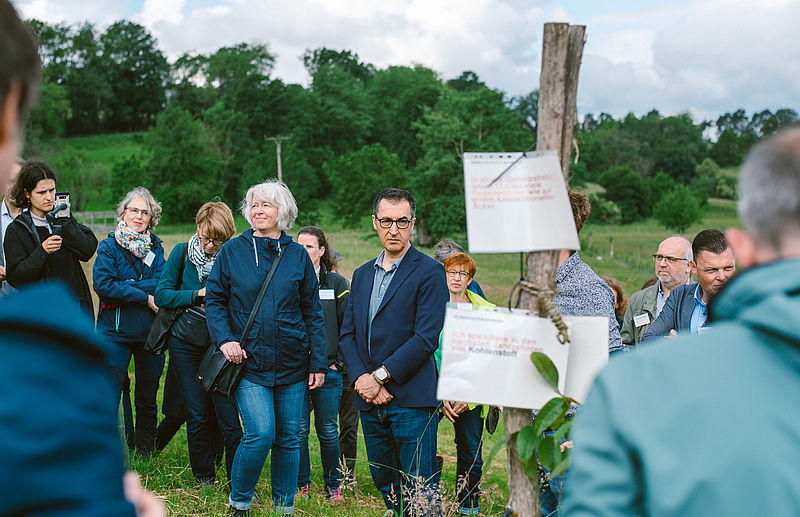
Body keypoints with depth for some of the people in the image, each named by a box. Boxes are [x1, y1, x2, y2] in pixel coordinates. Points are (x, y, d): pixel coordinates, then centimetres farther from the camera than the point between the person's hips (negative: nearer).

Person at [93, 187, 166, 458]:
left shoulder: (156, 247, 8)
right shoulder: (109, 246, -1)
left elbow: (161, 284, -6)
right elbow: (102, 284, -14)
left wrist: (124, 286, -15)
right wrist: (145, 297, -14)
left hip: (150, 332, 3)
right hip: (115, 333, -3)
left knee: (147, 397, 11)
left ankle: (146, 451, 26)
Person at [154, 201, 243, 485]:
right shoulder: (182, 253, 0)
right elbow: (161, 294, -3)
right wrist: (197, 295, -14)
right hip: (186, 343, 2)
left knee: (228, 417, -7)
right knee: (196, 416, 7)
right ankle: (204, 477, 23)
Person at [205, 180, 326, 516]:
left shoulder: (297, 255, 4)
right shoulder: (233, 251, 1)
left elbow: (312, 312, 7)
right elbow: (214, 299, 5)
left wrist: (318, 362, 2)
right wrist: (225, 338, -11)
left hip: (292, 362, 2)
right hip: (250, 361, -2)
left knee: (288, 438, 8)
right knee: (260, 434, -14)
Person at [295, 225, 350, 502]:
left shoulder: (337, 284, 3)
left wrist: (339, 360, -2)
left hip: (328, 368, -1)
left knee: (328, 430, 4)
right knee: (299, 429, 2)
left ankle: (333, 484, 18)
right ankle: (301, 484, 15)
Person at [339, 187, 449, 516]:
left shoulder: (429, 273, -6)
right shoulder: (362, 274, 16)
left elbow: (426, 338, -14)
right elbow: (347, 334, 12)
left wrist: (379, 377, -15)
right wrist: (360, 379, -5)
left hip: (411, 400, -6)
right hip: (370, 402, 6)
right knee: (385, 486, 15)